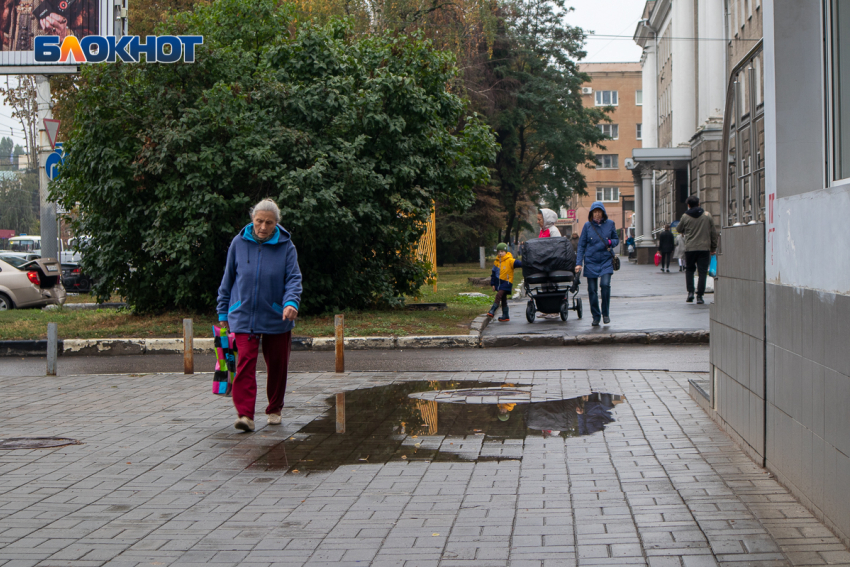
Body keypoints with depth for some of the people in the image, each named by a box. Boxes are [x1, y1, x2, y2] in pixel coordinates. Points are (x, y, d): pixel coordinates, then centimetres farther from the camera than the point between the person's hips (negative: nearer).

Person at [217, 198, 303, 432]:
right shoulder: (239, 243, 1)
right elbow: (228, 279, 10)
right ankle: (245, 414, -18)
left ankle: (274, 410, 29)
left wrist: (291, 302, -25)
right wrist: (223, 312, 12)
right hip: (244, 315, 0)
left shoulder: (286, 246, -2)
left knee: (277, 365, 10)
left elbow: (293, 278, -5)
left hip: (276, 317, 1)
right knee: (245, 362, -14)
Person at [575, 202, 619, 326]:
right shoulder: (587, 226, 1)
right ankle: (596, 316, 14)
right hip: (591, 261, 1)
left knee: (605, 284, -18)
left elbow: (616, 240, 14)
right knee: (592, 289, 1)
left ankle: (605, 313, -1)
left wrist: (610, 242, -10)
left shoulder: (610, 224, 3)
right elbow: (581, 245, 3)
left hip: (606, 261, -1)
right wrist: (578, 263, -4)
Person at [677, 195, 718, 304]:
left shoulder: (685, 216, -1)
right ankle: (699, 296, 1)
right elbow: (713, 232, 6)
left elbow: (679, 230, 15)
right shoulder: (707, 215, 3)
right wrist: (713, 248, 14)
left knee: (689, 270, 17)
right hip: (704, 248, 0)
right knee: (702, 271, 4)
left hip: (690, 248, 0)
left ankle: (690, 292, 4)